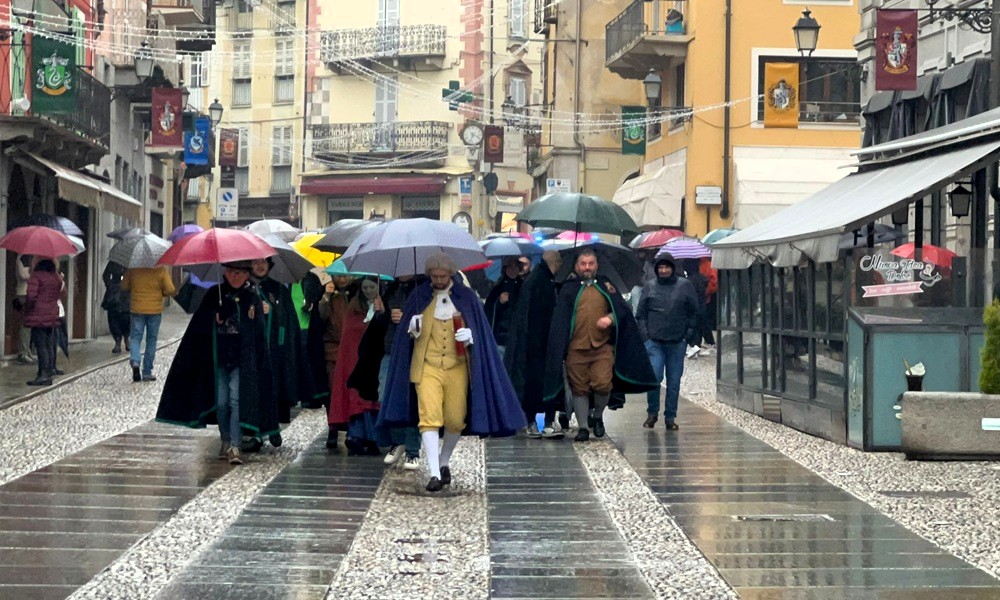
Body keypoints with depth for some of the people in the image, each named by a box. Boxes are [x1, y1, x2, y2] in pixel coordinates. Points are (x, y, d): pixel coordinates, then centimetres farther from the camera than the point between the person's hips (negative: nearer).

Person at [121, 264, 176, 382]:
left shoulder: (132, 270, -4)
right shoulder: (161, 270, -9)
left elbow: (124, 287, 4)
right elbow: (170, 290, -10)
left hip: (137, 310, 1)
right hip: (155, 310, -1)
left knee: (136, 337, 8)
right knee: (151, 341, 8)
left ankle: (135, 361, -20)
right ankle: (147, 373, 9)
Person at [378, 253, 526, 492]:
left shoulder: (466, 297, 4)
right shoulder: (419, 297, 5)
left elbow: (480, 330, 9)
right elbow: (407, 332, 12)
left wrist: (470, 336, -13)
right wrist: (413, 327, -11)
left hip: (457, 367, 1)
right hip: (427, 366, -1)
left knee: (455, 420, 4)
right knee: (429, 417, -15)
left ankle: (443, 463, 29)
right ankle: (434, 473, -18)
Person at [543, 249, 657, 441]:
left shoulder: (606, 286, 14)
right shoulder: (568, 289, 11)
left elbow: (623, 309, 11)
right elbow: (559, 320, 8)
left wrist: (610, 318, -11)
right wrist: (560, 349, -1)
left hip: (603, 347, 0)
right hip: (576, 348, 0)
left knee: (603, 384, -14)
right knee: (579, 388, 3)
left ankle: (597, 416, 12)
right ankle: (583, 427, 14)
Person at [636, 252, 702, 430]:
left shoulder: (685, 286, 4)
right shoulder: (650, 287, 8)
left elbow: (695, 313, 7)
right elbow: (641, 314, 12)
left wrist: (688, 335, 0)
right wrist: (645, 335, 1)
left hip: (677, 342, 0)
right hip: (654, 342, 0)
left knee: (674, 381, 4)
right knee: (654, 378, -10)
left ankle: (670, 417, 13)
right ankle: (652, 413, 8)